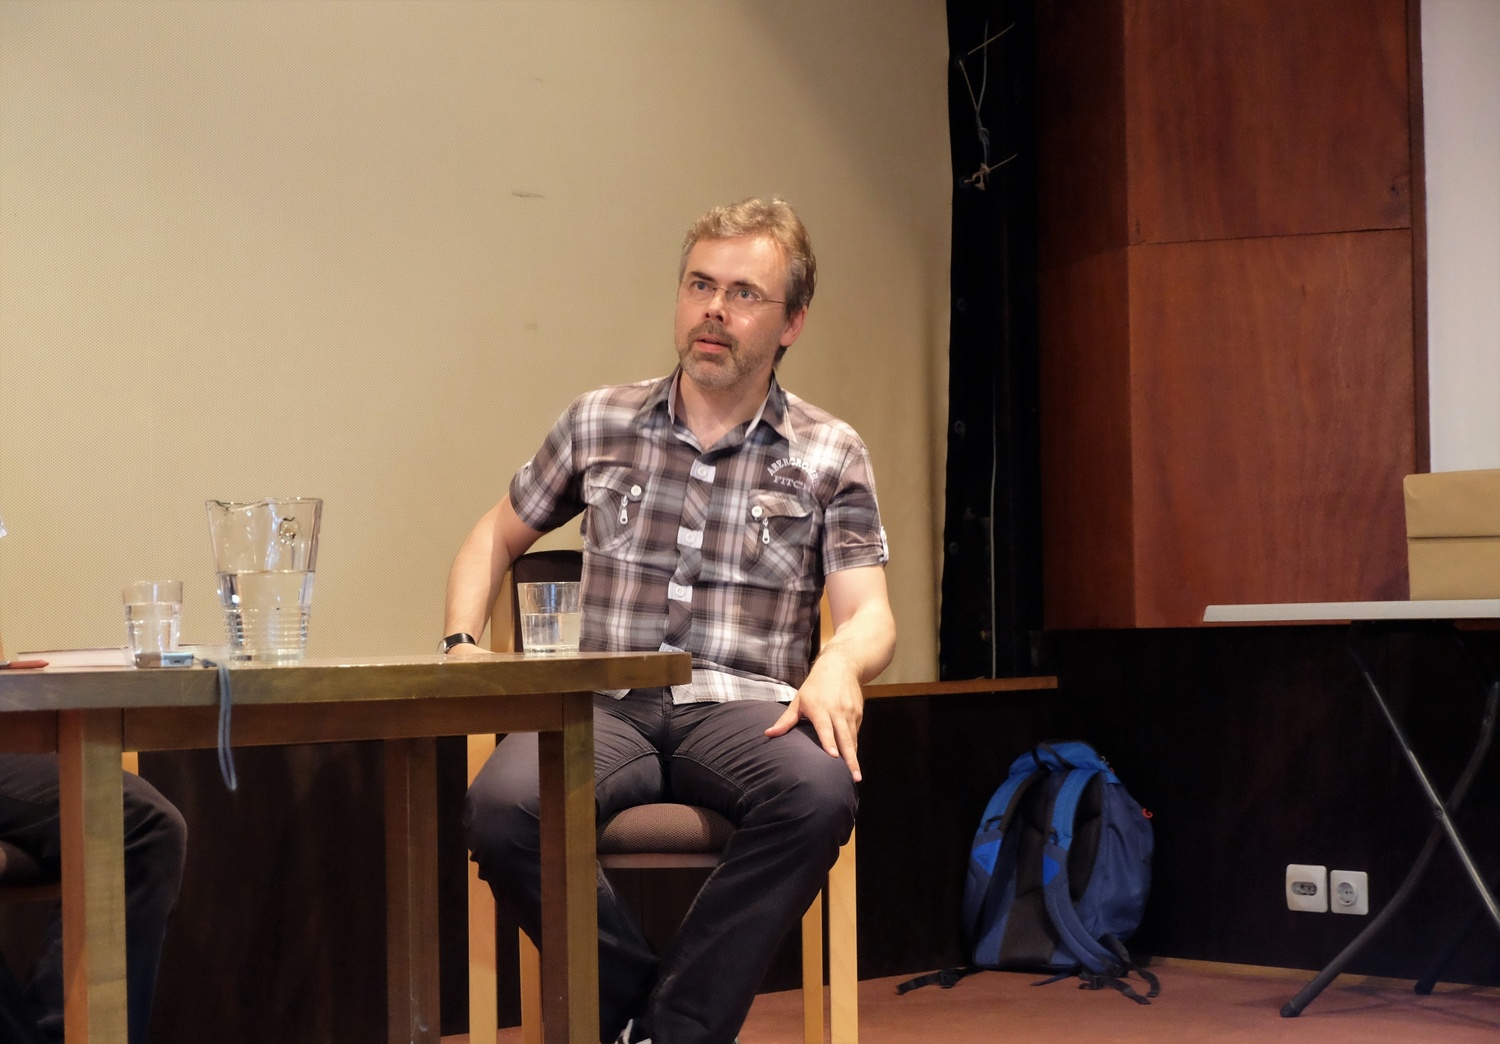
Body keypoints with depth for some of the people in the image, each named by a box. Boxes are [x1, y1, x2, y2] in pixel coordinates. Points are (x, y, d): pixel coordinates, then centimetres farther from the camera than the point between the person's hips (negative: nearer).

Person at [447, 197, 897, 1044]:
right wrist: (463, 641, 7)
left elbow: (869, 612, 2)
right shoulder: (598, 424, 14)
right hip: (611, 707, 1)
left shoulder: (831, 455, 9)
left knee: (820, 791, -37)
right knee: (501, 806, -33)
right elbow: (497, 536, 26)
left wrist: (839, 665, -22)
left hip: (742, 710, -1)